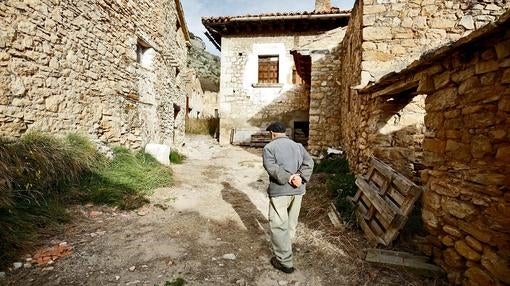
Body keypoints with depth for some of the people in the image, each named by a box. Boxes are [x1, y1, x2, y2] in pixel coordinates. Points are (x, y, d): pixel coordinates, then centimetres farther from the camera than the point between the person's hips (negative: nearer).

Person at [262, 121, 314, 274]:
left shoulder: (269, 147, -2)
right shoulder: (298, 145, 12)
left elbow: (271, 168, -17)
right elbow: (309, 162, 0)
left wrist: (288, 178, -20)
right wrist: (301, 177, -10)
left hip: (280, 190, -6)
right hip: (297, 190, 6)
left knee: (278, 225, 3)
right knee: (291, 222, 21)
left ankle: (285, 262, 6)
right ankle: (285, 248, 41)